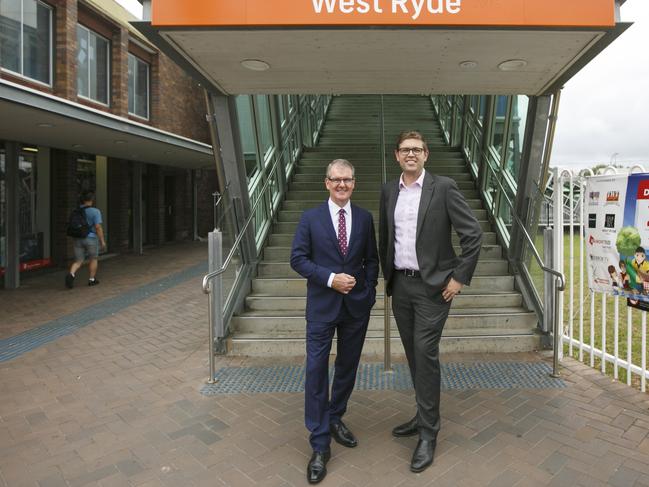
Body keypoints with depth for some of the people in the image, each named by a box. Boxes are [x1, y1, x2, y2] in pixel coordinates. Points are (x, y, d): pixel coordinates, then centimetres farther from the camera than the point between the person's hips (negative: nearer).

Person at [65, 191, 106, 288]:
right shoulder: (95, 211, -11)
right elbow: (98, 227, -16)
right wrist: (102, 241, -9)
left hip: (78, 239, 4)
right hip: (91, 239, -4)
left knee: (78, 262, 6)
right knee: (93, 259, 14)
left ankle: (71, 275, -19)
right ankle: (92, 280, 19)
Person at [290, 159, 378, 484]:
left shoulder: (365, 218, 5)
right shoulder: (310, 218, -3)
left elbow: (371, 259, 10)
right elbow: (298, 259, -6)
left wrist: (369, 291, 0)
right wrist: (330, 278, -16)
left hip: (357, 305, 3)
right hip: (322, 306, -3)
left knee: (347, 368, 16)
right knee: (317, 373, -2)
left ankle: (335, 419, 40)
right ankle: (320, 446, 11)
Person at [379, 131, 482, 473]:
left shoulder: (443, 188, -8)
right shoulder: (388, 191, 7)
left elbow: (473, 233, -9)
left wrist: (460, 278, -11)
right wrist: (387, 275, 14)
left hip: (432, 285, -5)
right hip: (400, 285, 5)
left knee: (426, 355, -4)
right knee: (414, 354, 14)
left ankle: (428, 432, 11)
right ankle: (426, 416, 32)